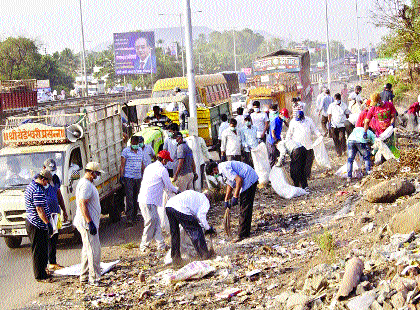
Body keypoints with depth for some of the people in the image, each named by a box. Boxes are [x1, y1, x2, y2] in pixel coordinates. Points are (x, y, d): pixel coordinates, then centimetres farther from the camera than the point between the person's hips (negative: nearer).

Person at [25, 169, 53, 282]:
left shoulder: (30, 186, 12)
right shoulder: (38, 191, -22)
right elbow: (39, 210, -26)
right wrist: (48, 223, -25)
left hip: (31, 221, 11)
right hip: (37, 226, -11)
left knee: (42, 250, 18)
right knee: (39, 251, -3)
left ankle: (42, 272, 28)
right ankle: (40, 276, 4)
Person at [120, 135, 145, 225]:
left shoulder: (140, 151, 13)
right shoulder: (126, 151, -4)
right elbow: (122, 165, -6)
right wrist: (121, 176, -12)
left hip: (138, 178, 6)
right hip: (128, 178, -6)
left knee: (136, 198, 9)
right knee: (129, 198, -10)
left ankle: (134, 217, 19)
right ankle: (129, 219, -11)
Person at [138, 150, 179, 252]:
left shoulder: (149, 167, 17)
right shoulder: (162, 170, -8)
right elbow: (168, 186, -1)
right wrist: (176, 190, 20)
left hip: (143, 199, 9)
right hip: (148, 201, -9)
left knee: (156, 222, 10)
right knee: (151, 222, -4)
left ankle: (161, 245, 12)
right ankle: (144, 246, 3)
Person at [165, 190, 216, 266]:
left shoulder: (193, 193, 37)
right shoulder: (206, 201, 16)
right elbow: (201, 215, 0)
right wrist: (208, 228, 10)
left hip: (168, 206, 7)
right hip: (181, 209, -7)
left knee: (174, 234, 20)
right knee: (196, 231, 9)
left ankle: (175, 260, 26)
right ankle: (204, 255, 14)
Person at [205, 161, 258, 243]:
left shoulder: (225, 169, -17)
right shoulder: (223, 168, 17)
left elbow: (239, 180, -24)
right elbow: (230, 184, 27)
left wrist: (235, 197, -20)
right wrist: (226, 200, 26)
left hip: (249, 180, -11)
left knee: (244, 209, -7)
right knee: (246, 207, 18)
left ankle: (242, 235, -3)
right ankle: (246, 232, 26)